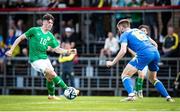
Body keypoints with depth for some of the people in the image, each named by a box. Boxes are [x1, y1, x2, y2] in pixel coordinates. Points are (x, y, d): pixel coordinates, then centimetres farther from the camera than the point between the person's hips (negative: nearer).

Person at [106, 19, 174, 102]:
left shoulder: (124, 35, 11)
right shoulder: (139, 31, 31)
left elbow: (123, 51, -5)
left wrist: (112, 63, 2)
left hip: (144, 54, -7)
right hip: (156, 52, 7)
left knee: (125, 75, 1)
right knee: (153, 79, 29)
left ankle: (131, 95, -22)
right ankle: (168, 97, 19)